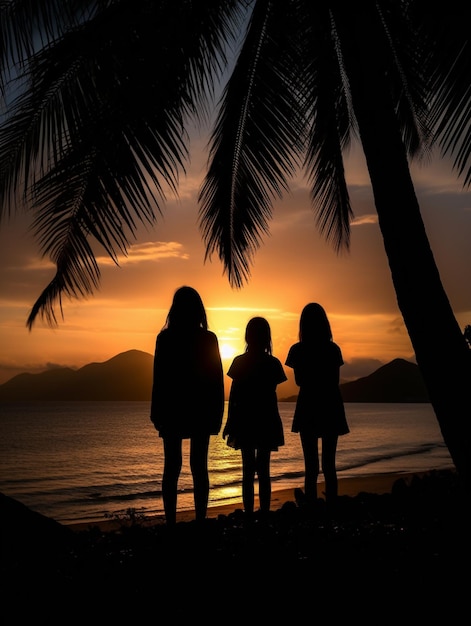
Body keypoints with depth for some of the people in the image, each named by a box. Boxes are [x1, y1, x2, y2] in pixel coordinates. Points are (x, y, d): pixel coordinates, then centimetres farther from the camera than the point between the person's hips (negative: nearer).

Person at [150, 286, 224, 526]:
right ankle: (200, 520, 6)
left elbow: (158, 379, -3)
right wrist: (217, 412, 8)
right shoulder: (208, 339, -2)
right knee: (199, 466, 6)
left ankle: (171, 522, 4)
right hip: (201, 411, 1)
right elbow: (217, 379, 1)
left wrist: (157, 413, 4)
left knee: (172, 466, 4)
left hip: (172, 410, -1)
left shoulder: (165, 338, -5)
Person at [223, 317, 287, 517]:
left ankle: (249, 513, 3)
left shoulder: (240, 362, -6)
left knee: (248, 470, 4)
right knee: (264, 471, 6)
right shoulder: (273, 363, -3)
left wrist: (229, 421, 3)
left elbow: (233, 395, -4)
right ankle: (264, 512, 5)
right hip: (267, 421, 1)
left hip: (244, 422, -1)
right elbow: (272, 395, 2)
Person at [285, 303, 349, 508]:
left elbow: (298, 381, 3)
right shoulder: (333, 349, -2)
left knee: (311, 466, 2)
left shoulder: (297, 350, -5)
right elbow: (336, 382, 3)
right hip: (331, 408, 2)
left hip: (308, 408, -1)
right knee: (329, 464, 9)